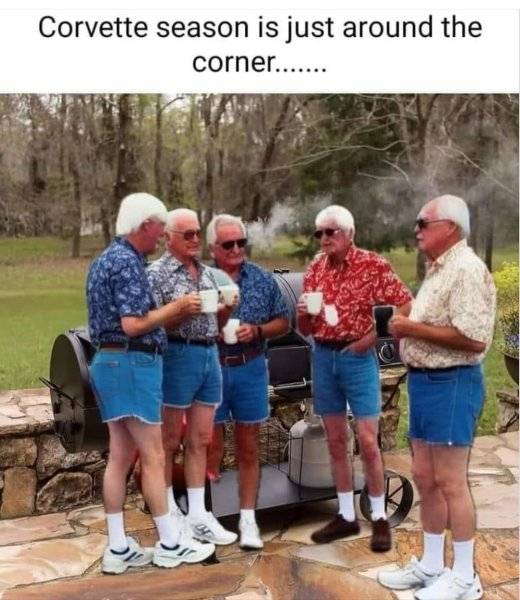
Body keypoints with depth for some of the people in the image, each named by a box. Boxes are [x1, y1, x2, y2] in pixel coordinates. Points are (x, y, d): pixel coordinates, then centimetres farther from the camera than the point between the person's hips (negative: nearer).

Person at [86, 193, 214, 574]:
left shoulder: (108, 258, 17)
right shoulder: (128, 262, -15)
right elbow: (132, 324, -22)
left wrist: (167, 311, 18)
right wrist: (176, 307, -10)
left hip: (110, 361, 10)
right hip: (132, 363, -10)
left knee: (120, 457, 10)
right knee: (153, 456, -1)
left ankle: (118, 548, 16)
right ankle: (170, 543, 11)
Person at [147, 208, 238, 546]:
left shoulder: (207, 273, 15)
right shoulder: (157, 273, -5)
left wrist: (226, 309, -1)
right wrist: (181, 309, -22)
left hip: (210, 355, 6)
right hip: (178, 356, -6)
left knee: (201, 440, 9)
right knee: (170, 441, 5)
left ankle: (198, 515, 17)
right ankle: (169, 512, 20)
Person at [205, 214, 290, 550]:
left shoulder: (263, 279, 3)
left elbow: (283, 322, 7)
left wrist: (257, 330, -11)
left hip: (250, 370, 2)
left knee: (249, 449, 10)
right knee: (212, 448, 8)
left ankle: (248, 519, 20)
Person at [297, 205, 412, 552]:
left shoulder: (373, 265, -7)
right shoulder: (315, 269, 8)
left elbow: (406, 307, -8)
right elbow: (305, 330, 12)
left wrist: (373, 336, -14)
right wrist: (304, 312, -10)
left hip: (358, 358, -5)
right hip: (323, 357, 5)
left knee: (367, 442, -2)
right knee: (336, 441, 10)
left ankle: (380, 518, 14)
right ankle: (347, 516, 22)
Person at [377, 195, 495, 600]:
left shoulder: (467, 270, -15)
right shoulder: (437, 270, 17)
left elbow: (473, 338, -24)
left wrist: (413, 329, -17)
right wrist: (407, 326, 4)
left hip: (451, 384, -10)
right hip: (424, 381, 10)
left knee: (450, 482, -2)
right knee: (425, 478, 14)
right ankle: (431, 565, 27)